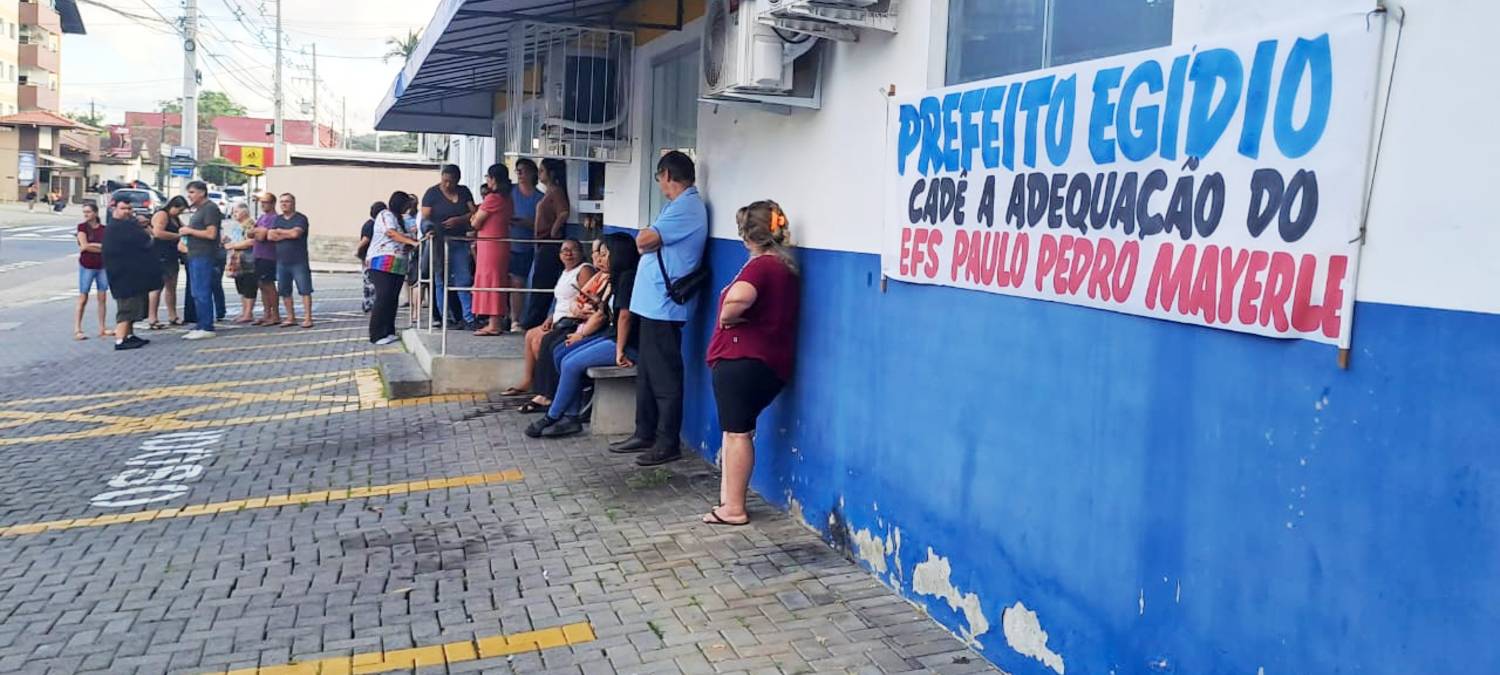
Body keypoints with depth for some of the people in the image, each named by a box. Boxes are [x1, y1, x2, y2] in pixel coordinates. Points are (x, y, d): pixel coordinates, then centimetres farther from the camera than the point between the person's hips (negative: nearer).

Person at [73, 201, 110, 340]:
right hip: (87, 267, -3)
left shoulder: (103, 229, 6)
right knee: (83, 299, -2)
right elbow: (84, 245, -13)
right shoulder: (82, 227, -2)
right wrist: (101, 247, -5)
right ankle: (77, 330, 0)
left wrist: (90, 246, -11)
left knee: (103, 298, 5)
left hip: (102, 266, 3)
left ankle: (102, 328, 12)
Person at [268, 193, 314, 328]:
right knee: (284, 291, 8)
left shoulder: (300, 218, -3)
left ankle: (307, 318, -5)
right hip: (282, 262, 6)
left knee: (305, 290, -6)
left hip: (299, 262, -6)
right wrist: (288, 234, -8)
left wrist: (280, 231, -3)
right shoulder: (277, 219, 14)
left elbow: (296, 233, -19)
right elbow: (270, 236, 1)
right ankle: (290, 318, 15)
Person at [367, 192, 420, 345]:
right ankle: (377, 335, -10)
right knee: (384, 298, -12)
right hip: (382, 264, -9)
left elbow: (403, 239, 23)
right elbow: (392, 233, -20)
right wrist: (413, 242, -29)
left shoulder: (397, 218, 24)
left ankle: (388, 332, 9)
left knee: (393, 299, 5)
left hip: (396, 266, 9)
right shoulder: (386, 215, -5)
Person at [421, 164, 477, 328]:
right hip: (438, 243, -2)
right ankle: (445, 317, 6)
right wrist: (429, 229, -22)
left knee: (464, 279, -2)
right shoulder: (432, 193, 1)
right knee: (441, 281, 1)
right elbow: (425, 218, -3)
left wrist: (458, 220, -14)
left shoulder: (464, 192, 10)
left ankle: (468, 317, -1)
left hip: (460, 242, 3)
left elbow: (473, 213, 3)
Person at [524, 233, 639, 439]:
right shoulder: (617, 279, 18)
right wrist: (581, 334, 9)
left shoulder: (628, 277, -15)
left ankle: (553, 417, 3)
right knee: (560, 353, 5)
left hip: (627, 343, -11)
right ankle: (570, 417, 2)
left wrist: (620, 351, -22)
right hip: (610, 335, 11)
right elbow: (602, 314, 18)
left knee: (571, 364, -16)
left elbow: (625, 316, -22)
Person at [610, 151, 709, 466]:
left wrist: (646, 234, 2)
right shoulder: (681, 206, 19)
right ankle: (645, 433, 25)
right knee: (647, 374, 16)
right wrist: (649, 237, -2)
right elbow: (650, 243, 17)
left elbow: (644, 241, -18)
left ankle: (668, 443, 4)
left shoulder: (685, 207, -14)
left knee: (664, 377, -3)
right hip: (654, 302, 10)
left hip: (663, 306, -10)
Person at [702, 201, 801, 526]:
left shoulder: (760, 265, -15)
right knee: (738, 429, 17)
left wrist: (727, 317, -17)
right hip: (772, 363, 9)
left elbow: (738, 297, -35)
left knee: (737, 431, -3)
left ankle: (733, 508, 4)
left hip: (742, 360, -9)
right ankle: (729, 497, 22)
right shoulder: (784, 265, 15)